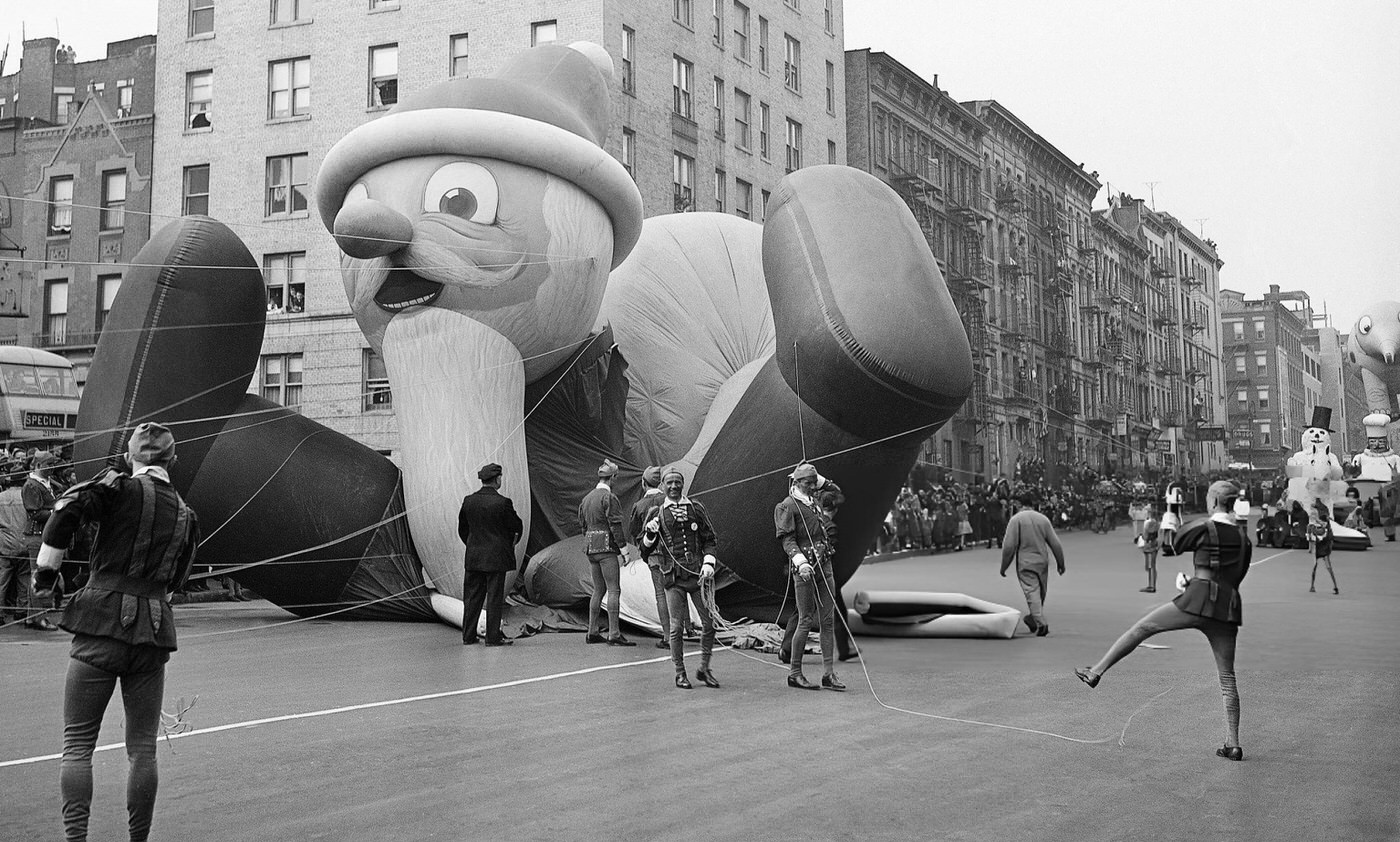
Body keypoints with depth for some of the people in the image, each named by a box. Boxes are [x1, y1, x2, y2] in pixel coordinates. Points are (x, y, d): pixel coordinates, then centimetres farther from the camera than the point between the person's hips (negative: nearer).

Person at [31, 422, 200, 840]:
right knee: (142, 745, 12)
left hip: (102, 621, -4)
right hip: (154, 629, 4)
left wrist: (46, 570, -5)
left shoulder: (121, 487, -3)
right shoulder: (185, 513, 11)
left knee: (78, 742, 3)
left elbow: (66, 513, -16)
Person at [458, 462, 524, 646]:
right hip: (496, 557, -5)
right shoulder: (502, 502, -14)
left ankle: (468, 636, 16)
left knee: (472, 596, 11)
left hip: (474, 557, 5)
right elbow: (518, 526, -4)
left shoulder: (468, 501, 1)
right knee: (494, 597, 1)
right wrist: (511, 543, 15)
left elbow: (462, 529, 10)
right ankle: (493, 637, 3)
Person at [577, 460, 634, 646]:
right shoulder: (609, 497, -11)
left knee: (598, 589, 15)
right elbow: (615, 525, -16)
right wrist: (623, 546, -11)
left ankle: (592, 632, 16)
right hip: (606, 547, -8)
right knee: (614, 590, -8)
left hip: (590, 547, 9)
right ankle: (614, 635, -12)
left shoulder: (587, 498, 15)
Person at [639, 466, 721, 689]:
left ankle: (704, 668, 16)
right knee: (676, 626, 0)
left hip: (697, 573, 1)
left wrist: (709, 562, -3)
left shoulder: (696, 508, 9)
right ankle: (680, 673, 12)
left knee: (709, 621, 0)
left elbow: (709, 539, 12)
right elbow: (645, 550, 10)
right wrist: (649, 534, -10)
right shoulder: (656, 513, 7)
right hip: (673, 577, -1)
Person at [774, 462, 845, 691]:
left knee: (828, 621, 3)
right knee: (806, 621, -4)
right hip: (804, 569, -7)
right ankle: (794, 673, 6)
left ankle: (829, 674, 6)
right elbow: (787, 540, -14)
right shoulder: (788, 506, -5)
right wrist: (800, 561, -26)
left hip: (825, 566, 7)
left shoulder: (815, 503, 16)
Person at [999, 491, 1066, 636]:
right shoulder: (1043, 519, 3)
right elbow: (1055, 544, 6)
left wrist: (1004, 566, -2)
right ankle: (1033, 619, 34)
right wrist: (1060, 563, 17)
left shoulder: (1016, 519, -9)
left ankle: (1041, 623, -16)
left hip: (1025, 563, -5)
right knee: (1041, 593, 19)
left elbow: (1009, 546, -13)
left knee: (1032, 594, -5)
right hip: (1042, 562, 5)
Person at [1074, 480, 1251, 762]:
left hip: (1198, 601, -5)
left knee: (1141, 628, 8)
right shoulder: (1244, 537, 12)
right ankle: (1233, 745, 8)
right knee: (1227, 678, 7)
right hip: (1228, 608, 5)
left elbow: (1176, 545, 13)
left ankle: (1095, 672, 10)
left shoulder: (1203, 528, -4)